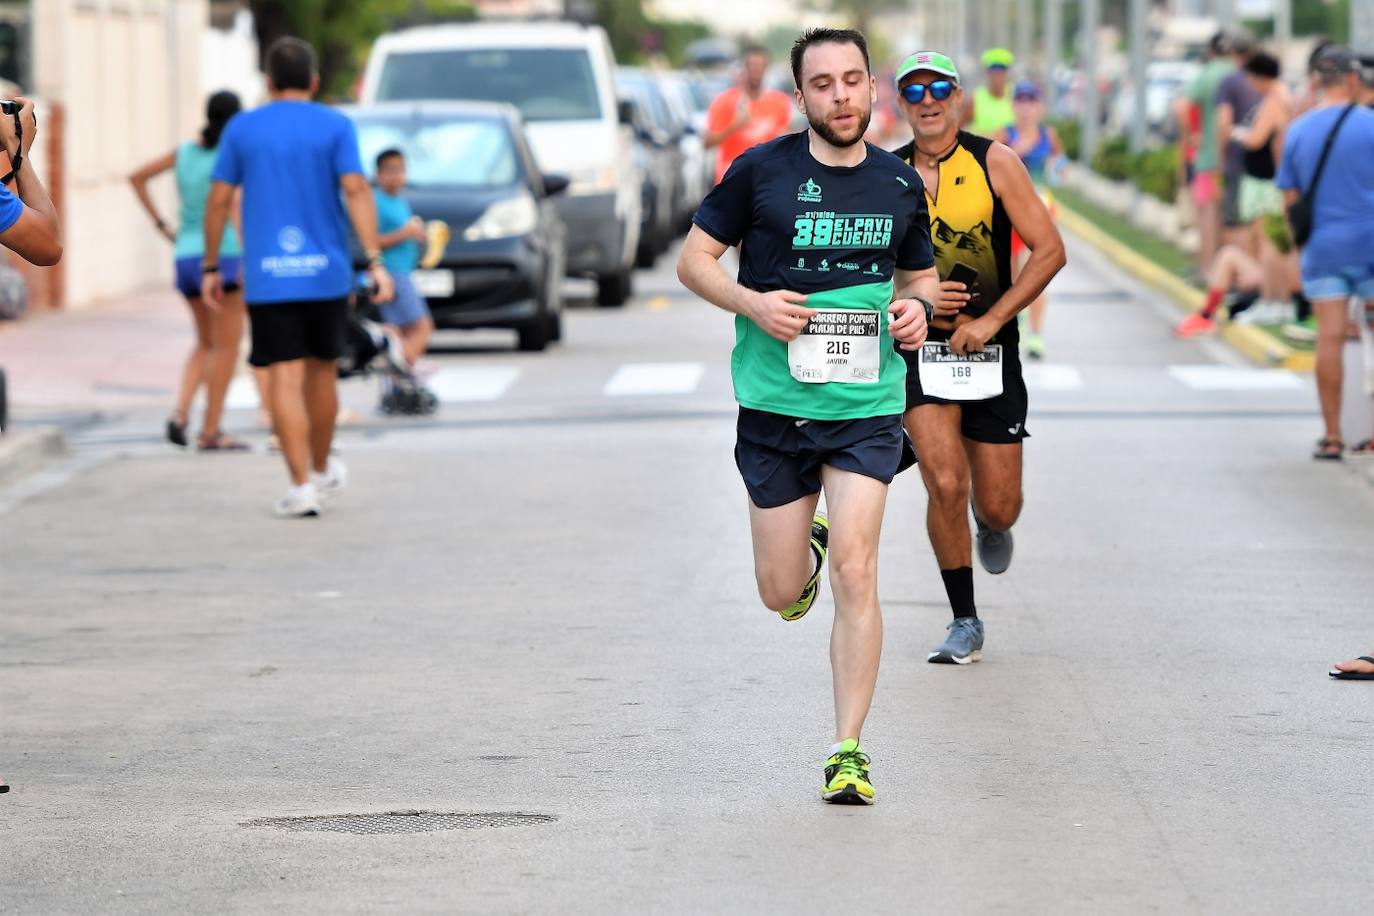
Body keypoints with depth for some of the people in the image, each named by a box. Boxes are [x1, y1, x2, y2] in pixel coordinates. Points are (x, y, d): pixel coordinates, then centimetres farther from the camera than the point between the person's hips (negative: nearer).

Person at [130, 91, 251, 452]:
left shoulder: (185, 151, 11)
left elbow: (137, 177, 14)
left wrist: (161, 225, 13)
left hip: (185, 256, 6)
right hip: (222, 253, -6)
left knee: (207, 344, 19)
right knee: (226, 345, 2)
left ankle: (180, 411, -2)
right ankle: (211, 432, 0)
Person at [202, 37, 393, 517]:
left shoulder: (242, 129, 5)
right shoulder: (335, 126, 1)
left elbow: (218, 200, 4)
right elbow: (356, 190, -11)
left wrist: (210, 268, 12)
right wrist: (376, 262, -15)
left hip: (268, 280, 0)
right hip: (326, 275, 1)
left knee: (285, 380, -4)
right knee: (321, 369, 18)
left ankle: (301, 486, -12)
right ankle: (322, 469, 32)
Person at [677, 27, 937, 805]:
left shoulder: (900, 184, 5)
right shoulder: (761, 171, -3)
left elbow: (921, 274, 20)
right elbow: (694, 260, 2)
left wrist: (918, 307, -4)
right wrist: (751, 303, -16)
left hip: (868, 405, 0)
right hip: (775, 403, 0)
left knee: (855, 571, -14)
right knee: (781, 594, 6)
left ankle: (849, 754, -6)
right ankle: (807, 543, 44)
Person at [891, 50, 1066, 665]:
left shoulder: (994, 162, -6)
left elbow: (1049, 251, -8)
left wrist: (990, 319, -14)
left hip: (991, 354, 0)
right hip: (918, 352, 0)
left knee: (997, 506, 3)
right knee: (946, 485, -16)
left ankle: (993, 527, 43)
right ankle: (964, 623, 1)